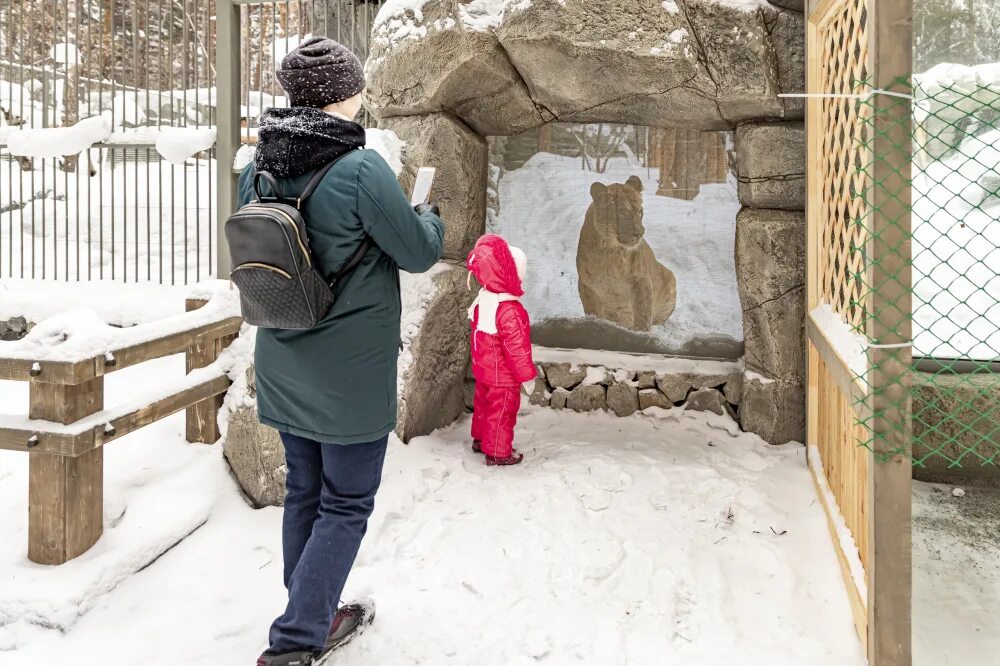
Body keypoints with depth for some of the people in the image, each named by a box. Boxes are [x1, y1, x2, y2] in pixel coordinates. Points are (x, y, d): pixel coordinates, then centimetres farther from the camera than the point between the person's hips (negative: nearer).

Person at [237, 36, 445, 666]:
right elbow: (419, 253, -11)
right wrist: (430, 216, 10)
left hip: (285, 366, 7)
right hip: (352, 372, -7)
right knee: (345, 504, 8)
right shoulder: (362, 169, -20)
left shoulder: (260, 165, 0)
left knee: (304, 493, 20)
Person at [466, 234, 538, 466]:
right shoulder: (510, 311, -32)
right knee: (502, 412, 8)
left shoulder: (483, 299, -6)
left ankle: (481, 439, 43)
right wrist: (527, 376, -14)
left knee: (483, 404, 24)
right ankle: (498, 452, 22)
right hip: (503, 377, -8)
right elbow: (517, 348, -26)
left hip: (484, 370, 8)